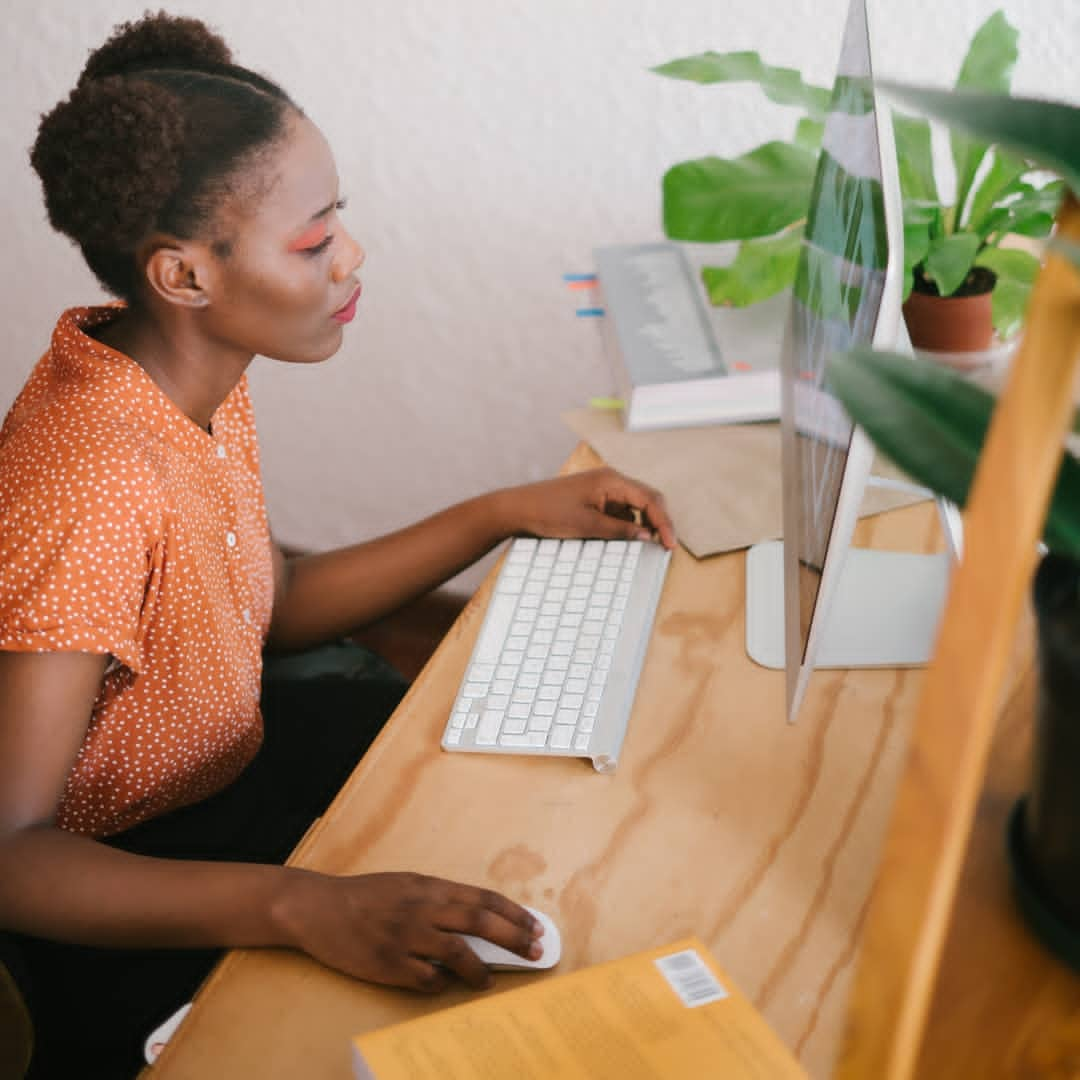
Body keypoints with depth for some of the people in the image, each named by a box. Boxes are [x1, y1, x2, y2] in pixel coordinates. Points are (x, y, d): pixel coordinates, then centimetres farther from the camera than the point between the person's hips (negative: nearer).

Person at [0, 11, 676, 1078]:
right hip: (122, 890, -8)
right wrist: (307, 909, -48)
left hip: (236, 757, 9)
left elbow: (275, 606, 7)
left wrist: (507, 512, 0)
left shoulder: (200, 380, -6)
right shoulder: (94, 486, -34)